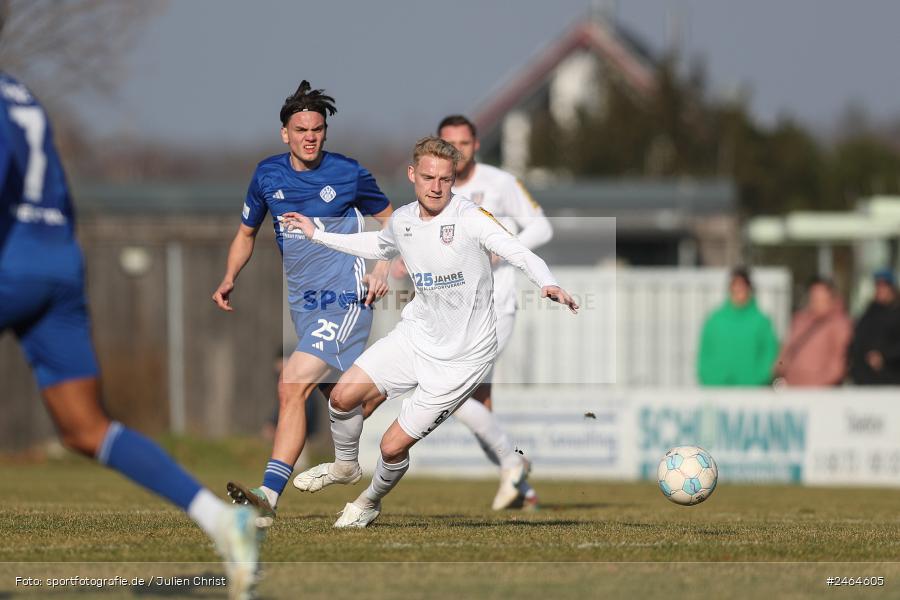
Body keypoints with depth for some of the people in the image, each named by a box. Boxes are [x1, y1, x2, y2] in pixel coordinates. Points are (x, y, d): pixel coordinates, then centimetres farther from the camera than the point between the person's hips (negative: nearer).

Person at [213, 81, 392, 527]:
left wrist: (382, 270, -6)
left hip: (344, 299, -6)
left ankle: (269, 496, -25)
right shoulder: (267, 175, 5)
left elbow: (389, 220, 10)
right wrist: (229, 279, 3)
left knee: (292, 388, -19)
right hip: (302, 304, 6)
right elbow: (246, 232, 19)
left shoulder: (349, 174, -5)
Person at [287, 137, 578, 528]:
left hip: (462, 357, -6)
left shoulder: (470, 219, -22)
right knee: (343, 397, 0)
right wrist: (317, 235, 27)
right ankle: (345, 466, 32)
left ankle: (371, 502, 30)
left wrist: (549, 284, -52)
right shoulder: (402, 220, 0)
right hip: (416, 334, 6)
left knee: (393, 446, -3)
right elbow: (379, 246, 24)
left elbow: (522, 254, -31)